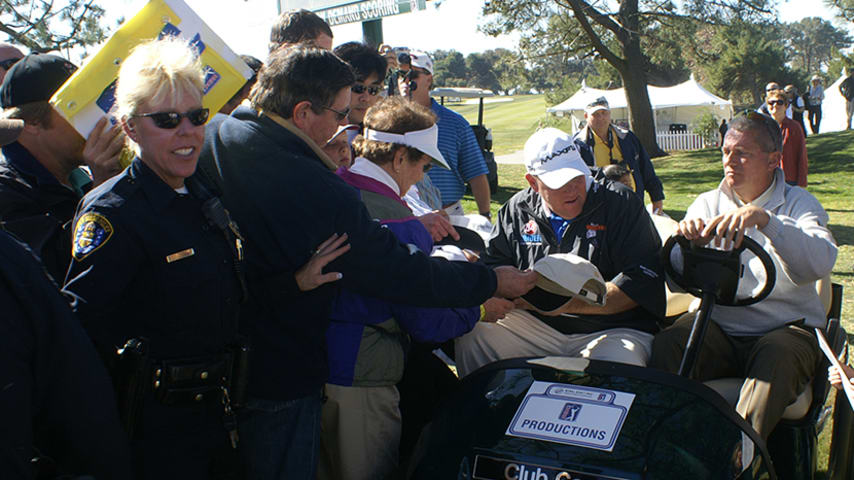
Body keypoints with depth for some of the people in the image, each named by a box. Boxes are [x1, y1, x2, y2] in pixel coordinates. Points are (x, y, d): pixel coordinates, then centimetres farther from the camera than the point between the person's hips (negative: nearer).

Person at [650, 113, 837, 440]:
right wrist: (689, 243, -22)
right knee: (667, 346, -27)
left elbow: (819, 263, -19)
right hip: (716, 325, 2)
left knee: (778, 357, -35)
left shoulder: (799, 203, 5)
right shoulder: (707, 204, 12)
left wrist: (764, 218, -33)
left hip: (784, 327, -2)